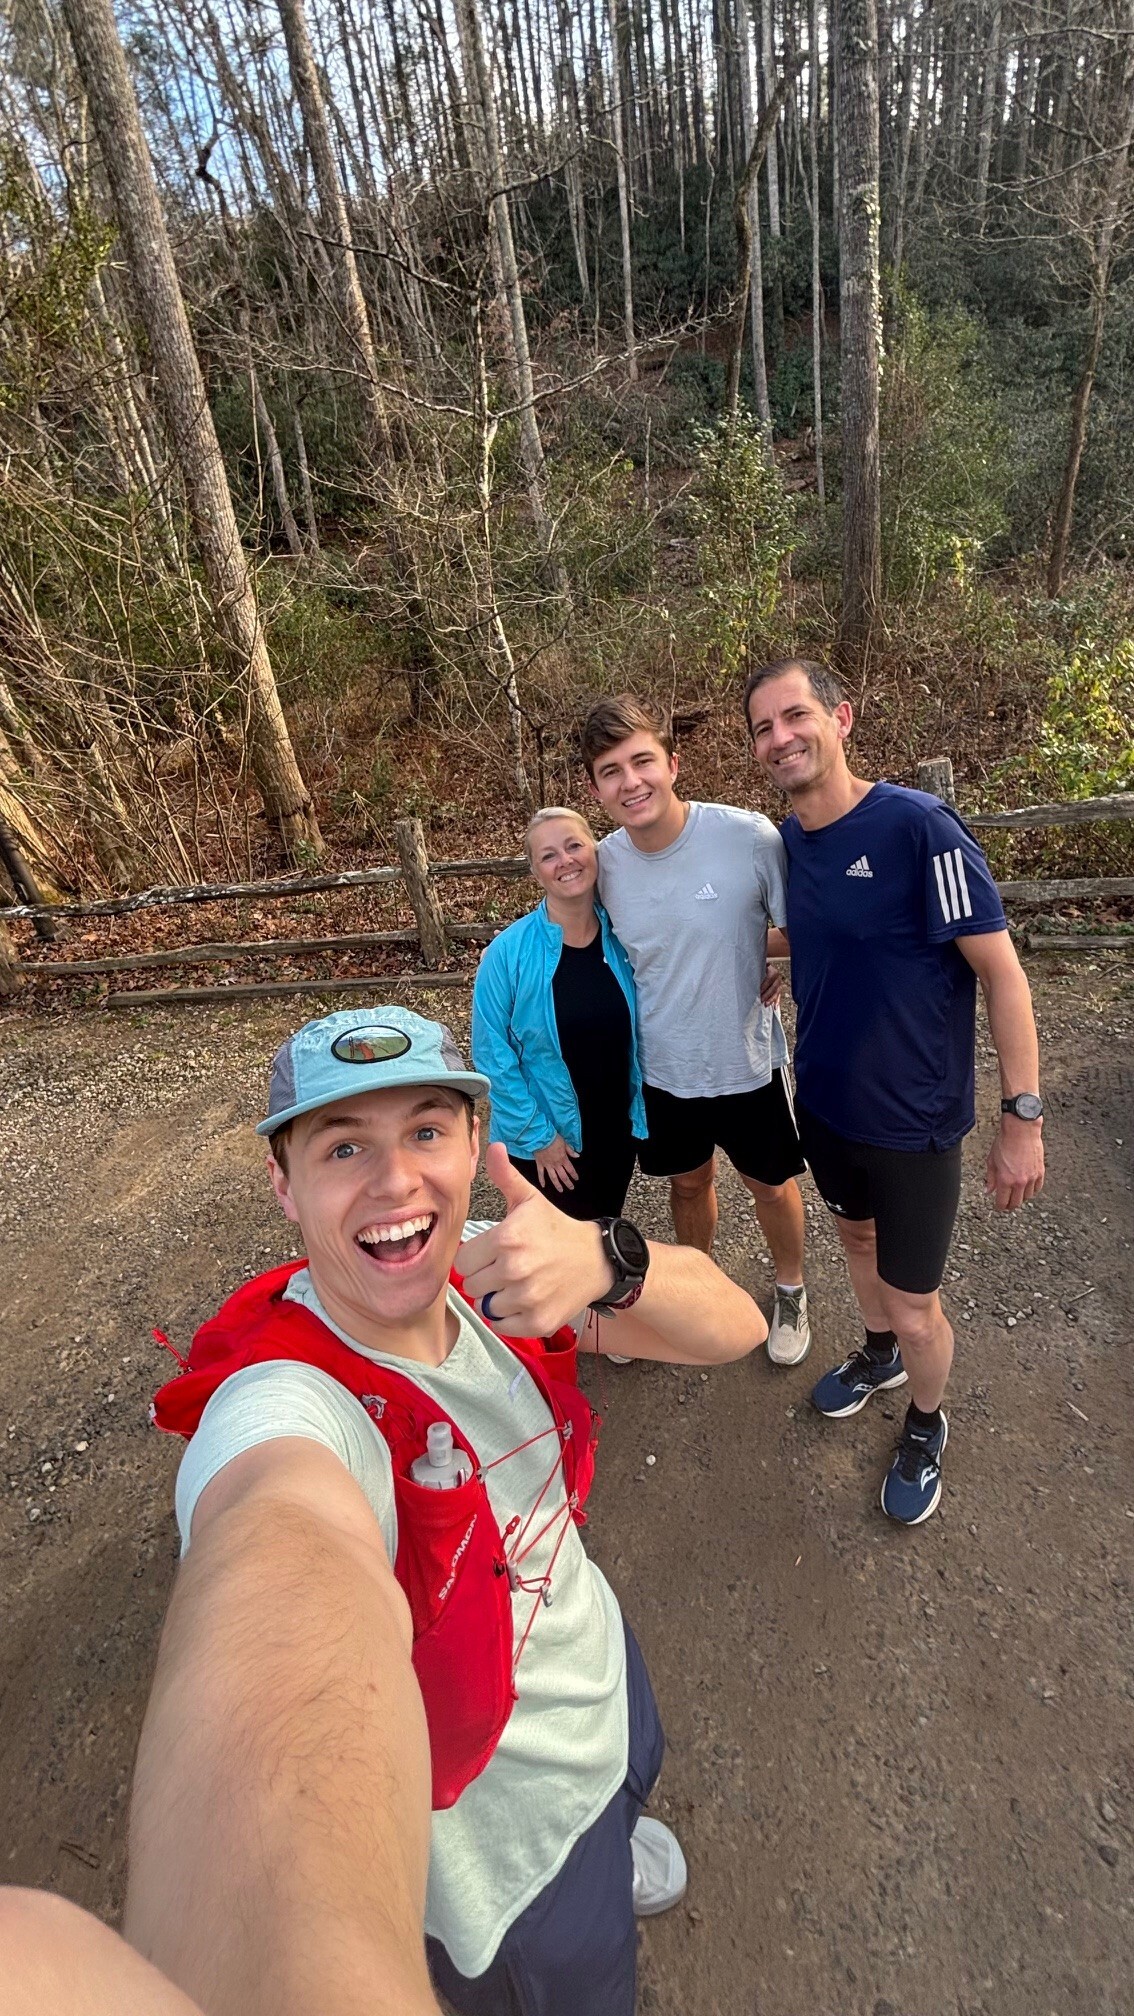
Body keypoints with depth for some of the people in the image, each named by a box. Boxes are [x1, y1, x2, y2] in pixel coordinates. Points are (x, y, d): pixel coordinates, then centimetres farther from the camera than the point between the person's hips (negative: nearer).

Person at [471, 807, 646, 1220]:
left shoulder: (622, 938, -7)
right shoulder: (509, 952, -18)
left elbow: (637, 1030, 5)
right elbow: (493, 1055, -14)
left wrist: (638, 1111, 1)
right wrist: (538, 1135, -14)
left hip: (618, 1131, 4)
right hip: (545, 1145, -3)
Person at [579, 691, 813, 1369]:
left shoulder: (750, 836, -23)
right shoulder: (604, 863, -11)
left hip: (748, 1063, -2)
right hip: (662, 1068, 2)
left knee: (770, 1184, 20)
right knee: (689, 1181, 24)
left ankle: (791, 1289, 50)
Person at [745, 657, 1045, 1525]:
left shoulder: (919, 825, -23)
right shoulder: (789, 838, -3)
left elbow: (1002, 971, -19)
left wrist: (1023, 1116, -17)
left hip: (913, 1121, -5)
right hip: (824, 1101, 6)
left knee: (915, 1307, 9)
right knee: (857, 1233, 27)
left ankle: (926, 1424, 41)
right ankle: (879, 1354, 56)